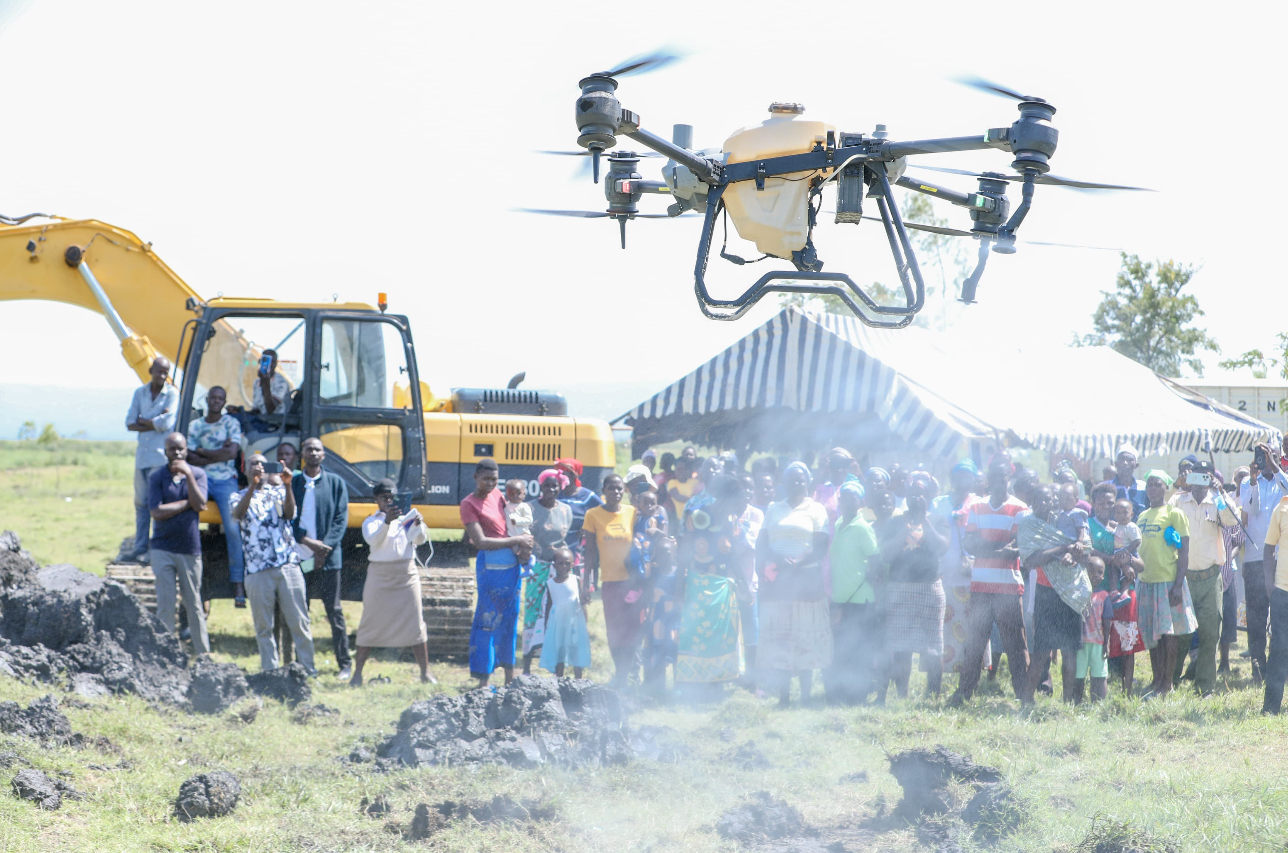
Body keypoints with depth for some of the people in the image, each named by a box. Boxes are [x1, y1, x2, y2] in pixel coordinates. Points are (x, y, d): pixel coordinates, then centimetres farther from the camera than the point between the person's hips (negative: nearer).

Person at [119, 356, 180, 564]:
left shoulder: (172, 394, -2)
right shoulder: (140, 393, 13)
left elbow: (167, 423, -15)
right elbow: (130, 423, 4)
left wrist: (143, 421, -2)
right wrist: (155, 423, -9)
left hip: (162, 455, -5)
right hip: (142, 455, 5)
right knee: (141, 502, 6)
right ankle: (140, 548, 10)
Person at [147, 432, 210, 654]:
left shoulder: (197, 474, 5)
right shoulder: (156, 477, 1)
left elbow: (200, 504, -11)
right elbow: (156, 511, -11)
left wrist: (188, 475, -16)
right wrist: (187, 504, -8)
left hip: (190, 549, 1)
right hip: (163, 549, -1)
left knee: (194, 604, 7)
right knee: (165, 605, -3)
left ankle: (204, 652, 12)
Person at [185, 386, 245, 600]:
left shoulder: (231, 423, 7)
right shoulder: (195, 425, 13)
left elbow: (232, 453, -6)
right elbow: (191, 458, 3)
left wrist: (203, 451, -2)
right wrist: (219, 453, -7)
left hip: (225, 480, -2)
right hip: (201, 478, 2)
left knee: (232, 528, -18)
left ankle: (237, 582, -16)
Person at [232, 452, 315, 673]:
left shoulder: (277, 492, 13)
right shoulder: (240, 497, 10)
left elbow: (290, 514, -6)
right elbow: (238, 513, -13)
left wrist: (287, 485, -23)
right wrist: (253, 485, -27)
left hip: (288, 566, 1)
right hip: (257, 570, -1)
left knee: (298, 621, 0)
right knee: (264, 626, 2)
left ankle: (309, 669, 4)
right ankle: (270, 671, 8)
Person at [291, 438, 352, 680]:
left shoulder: (336, 483, 6)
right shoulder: (292, 483, 8)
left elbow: (341, 519, 1)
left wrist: (325, 548, -11)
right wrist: (307, 541, -13)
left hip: (327, 558, -1)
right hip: (299, 558, 1)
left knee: (334, 612, 0)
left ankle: (345, 664, 4)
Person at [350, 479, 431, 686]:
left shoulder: (405, 519, 9)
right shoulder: (372, 521, 2)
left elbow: (420, 540, -2)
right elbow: (373, 540, -17)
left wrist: (418, 525, -23)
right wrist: (387, 521, -33)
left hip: (407, 574, 2)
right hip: (380, 575, -2)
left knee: (415, 624, 1)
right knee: (371, 624, 0)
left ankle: (425, 673, 6)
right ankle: (357, 673, 5)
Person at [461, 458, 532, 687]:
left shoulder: (497, 495, 11)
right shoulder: (469, 504, -9)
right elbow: (481, 542, -16)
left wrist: (522, 544, 6)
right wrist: (515, 541, -13)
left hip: (511, 563, 7)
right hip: (490, 564, -7)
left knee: (509, 618, 10)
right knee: (488, 620, -7)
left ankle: (509, 675, 16)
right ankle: (484, 679, -6)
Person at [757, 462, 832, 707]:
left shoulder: (815, 510, 7)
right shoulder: (774, 509, 17)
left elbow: (821, 545, -3)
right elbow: (762, 542, 10)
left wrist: (798, 562, -18)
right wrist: (777, 559, -10)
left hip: (805, 576, -3)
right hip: (776, 578, 3)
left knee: (805, 637, -5)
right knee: (778, 638, -2)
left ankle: (806, 695, -3)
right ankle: (783, 694, -2)